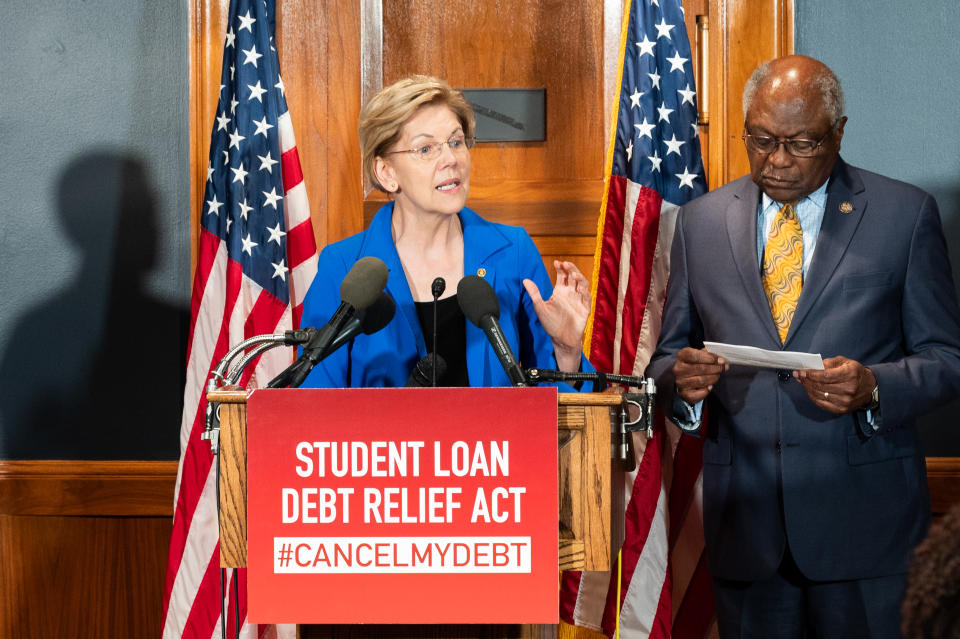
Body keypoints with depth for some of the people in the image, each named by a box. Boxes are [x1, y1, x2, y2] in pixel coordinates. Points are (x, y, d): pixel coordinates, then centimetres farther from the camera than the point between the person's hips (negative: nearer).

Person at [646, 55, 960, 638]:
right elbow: (670, 354, 12)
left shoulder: (905, 214, 2)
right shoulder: (701, 221, 9)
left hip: (864, 520, -2)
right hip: (745, 520, 2)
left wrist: (873, 389, -18)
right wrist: (681, 378, -11)